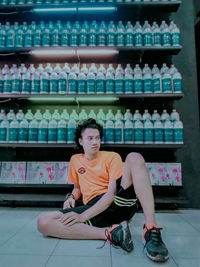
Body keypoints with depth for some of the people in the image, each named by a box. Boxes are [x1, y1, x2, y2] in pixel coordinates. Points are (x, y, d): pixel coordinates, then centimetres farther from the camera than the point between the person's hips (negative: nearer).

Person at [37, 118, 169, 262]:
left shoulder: (112, 157, 5)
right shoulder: (75, 160, 18)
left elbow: (112, 192, -8)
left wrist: (83, 216, -17)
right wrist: (71, 197, 3)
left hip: (119, 202, -2)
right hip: (94, 209, 3)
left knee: (134, 157, -23)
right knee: (43, 222, -20)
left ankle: (151, 229, -32)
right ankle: (110, 232, -25)